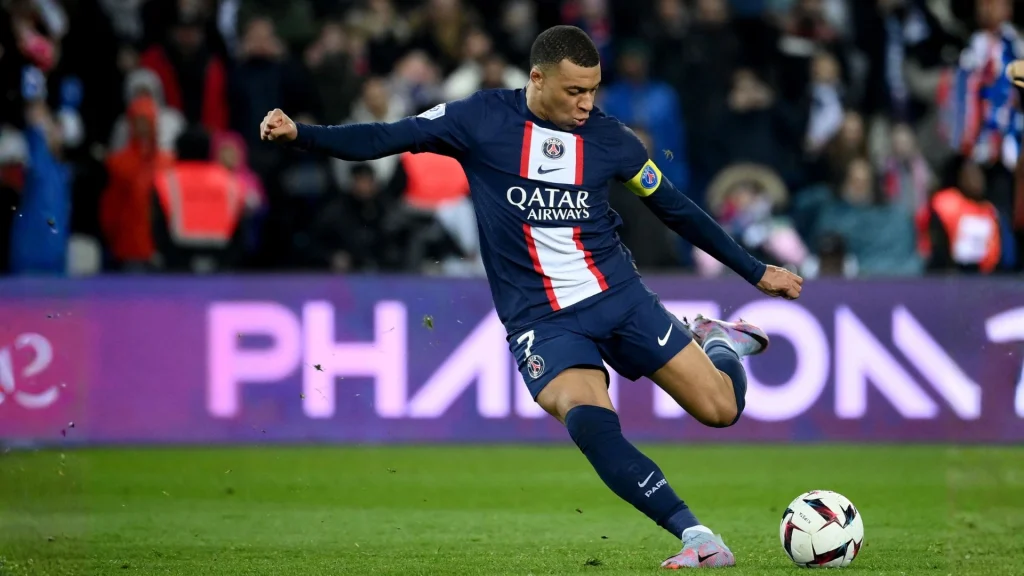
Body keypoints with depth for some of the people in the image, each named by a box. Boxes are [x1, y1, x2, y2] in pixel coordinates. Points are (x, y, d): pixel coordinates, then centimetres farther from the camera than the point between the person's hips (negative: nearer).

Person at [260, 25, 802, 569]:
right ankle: (696, 536, -27)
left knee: (721, 409, -4)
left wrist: (757, 273, 16)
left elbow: (676, 209, 11)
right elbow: (383, 139, -8)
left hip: (618, 296, 2)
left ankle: (714, 341, 32)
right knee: (590, 422, -31)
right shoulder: (481, 119, -7)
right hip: (541, 321, -2)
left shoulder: (609, 137, -1)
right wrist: (298, 134, -23)